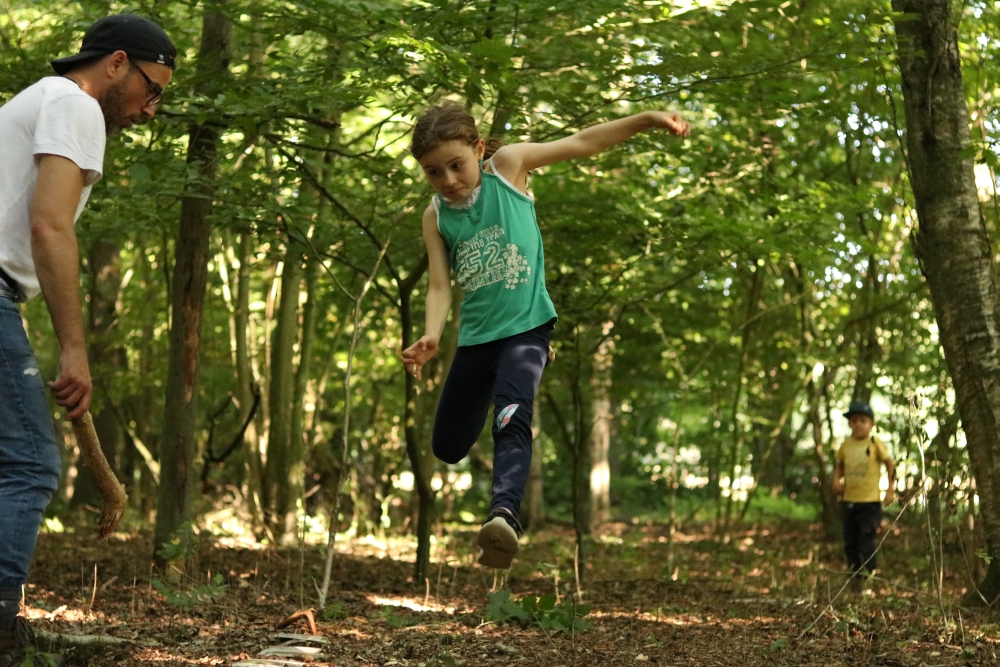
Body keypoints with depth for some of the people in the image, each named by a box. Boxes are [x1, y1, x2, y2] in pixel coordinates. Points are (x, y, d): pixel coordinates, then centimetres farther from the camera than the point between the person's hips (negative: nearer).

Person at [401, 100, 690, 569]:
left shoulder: (507, 166, -6)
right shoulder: (436, 217, -2)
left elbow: (580, 144, -6)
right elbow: (440, 286, -6)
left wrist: (646, 120, -16)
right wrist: (431, 337, -26)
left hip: (526, 325, -4)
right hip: (475, 336, 4)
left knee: (511, 417, -30)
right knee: (448, 448, 12)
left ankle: (504, 513, -49)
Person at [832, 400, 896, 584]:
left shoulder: (875, 443, -7)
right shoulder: (846, 445, 5)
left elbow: (890, 466, -1)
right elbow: (840, 466, 17)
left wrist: (891, 490, -6)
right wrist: (837, 480, -2)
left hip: (870, 502, -5)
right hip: (849, 501, 5)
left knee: (867, 544, -7)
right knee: (850, 544, 11)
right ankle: (855, 579, 23)